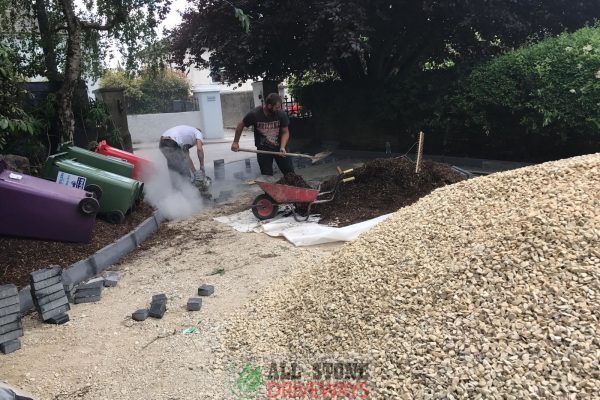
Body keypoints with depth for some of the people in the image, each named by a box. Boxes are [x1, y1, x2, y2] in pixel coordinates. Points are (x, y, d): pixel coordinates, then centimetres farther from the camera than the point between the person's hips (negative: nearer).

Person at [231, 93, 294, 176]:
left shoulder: (281, 114, -14)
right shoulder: (254, 114, -16)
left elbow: (285, 132, -3)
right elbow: (240, 125, 1)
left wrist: (282, 147, -19)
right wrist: (235, 142, 5)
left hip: (279, 147, 1)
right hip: (263, 149, -1)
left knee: (290, 174, 0)